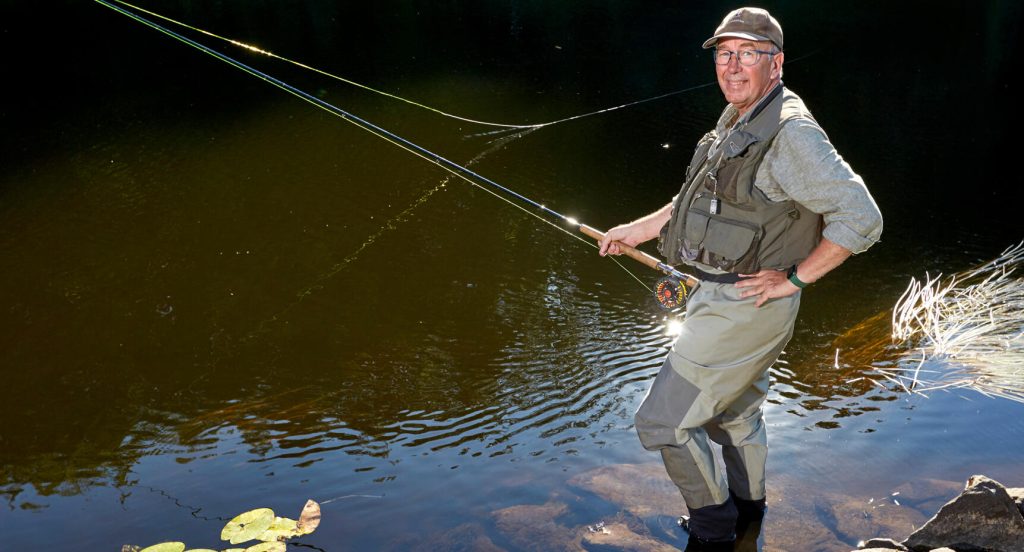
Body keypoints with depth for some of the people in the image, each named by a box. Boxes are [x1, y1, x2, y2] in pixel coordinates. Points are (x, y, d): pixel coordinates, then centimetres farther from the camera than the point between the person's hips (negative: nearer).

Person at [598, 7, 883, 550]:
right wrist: (636, 230, 18)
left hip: (745, 307, -10)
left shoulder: (790, 133, -23)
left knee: (663, 420, -2)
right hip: (724, 297, 10)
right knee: (734, 410, 27)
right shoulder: (736, 123, 8)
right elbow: (697, 200, 21)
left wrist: (794, 278, -22)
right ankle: (746, 506, 50)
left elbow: (861, 218, -26)